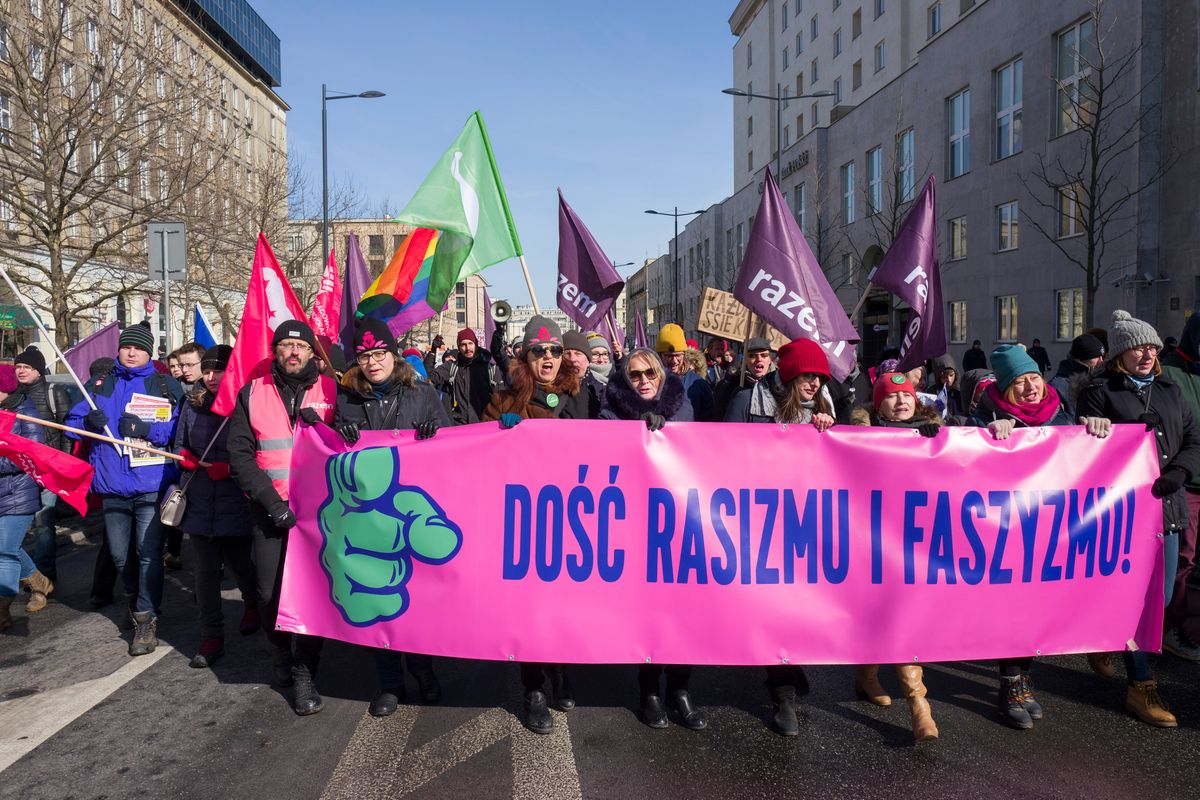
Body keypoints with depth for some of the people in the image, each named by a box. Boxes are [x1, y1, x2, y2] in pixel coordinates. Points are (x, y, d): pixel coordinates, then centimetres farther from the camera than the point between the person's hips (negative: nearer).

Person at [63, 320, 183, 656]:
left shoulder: (166, 385, 2)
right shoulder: (99, 386, 14)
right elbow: (72, 422, 13)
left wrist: (147, 429, -21)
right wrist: (88, 422, -9)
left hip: (151, 486, -4)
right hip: (112, 486, 4)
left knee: (148, 553, -5)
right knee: (120, 555, 14)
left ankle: (146, 619, 4)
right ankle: (135, 602, 38)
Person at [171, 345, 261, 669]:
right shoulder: (192, 405, 9)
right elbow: (179, 445, 21)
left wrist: (230, 468, -20)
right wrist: (184, 457, 0)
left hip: (236, 501, -4)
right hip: (200, 500, 4)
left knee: (238, 563, 12)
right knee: (206, 569, 6)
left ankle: (252, 604, 43)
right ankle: (212, 637, 14)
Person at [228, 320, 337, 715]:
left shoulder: (330, 391, 3)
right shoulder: (252, 394, 5)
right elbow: (240, 455, -2)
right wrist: (274, 504, -12)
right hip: (270, 509, 1)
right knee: (270, 592, 4)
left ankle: (304, 672, 13)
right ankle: (281, 651, 33)